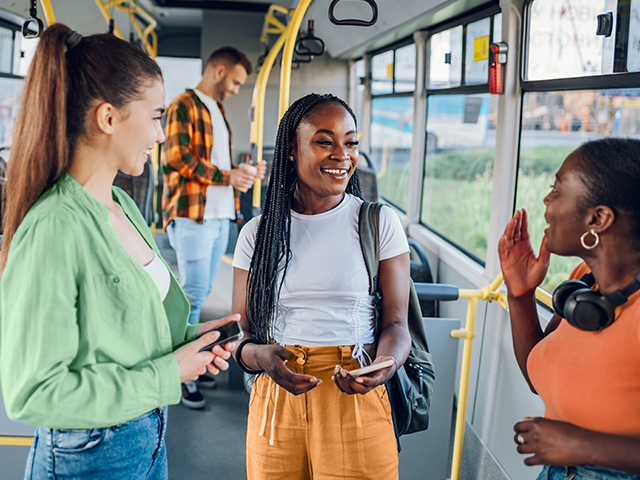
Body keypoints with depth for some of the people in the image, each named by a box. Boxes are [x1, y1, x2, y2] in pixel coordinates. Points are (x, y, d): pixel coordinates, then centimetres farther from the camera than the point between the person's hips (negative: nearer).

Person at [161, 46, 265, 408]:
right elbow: (179, 157, -17)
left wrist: (245, 172, 10)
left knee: (201, 292, 12)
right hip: (192, 215, -9)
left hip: (220, 216, 9)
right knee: (194, 293, -8)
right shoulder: (184, 106, -6)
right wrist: (227, 177, -16)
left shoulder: (218, 112, 23)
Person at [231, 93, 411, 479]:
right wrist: (259, 356, -16)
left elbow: (396, 323, -1)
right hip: (276, 402, 2)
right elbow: (239, 334, 6)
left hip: (355, 401, -1)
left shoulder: (380, 223, -1)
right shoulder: (257, 233, 4)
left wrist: (382, 368, -22)